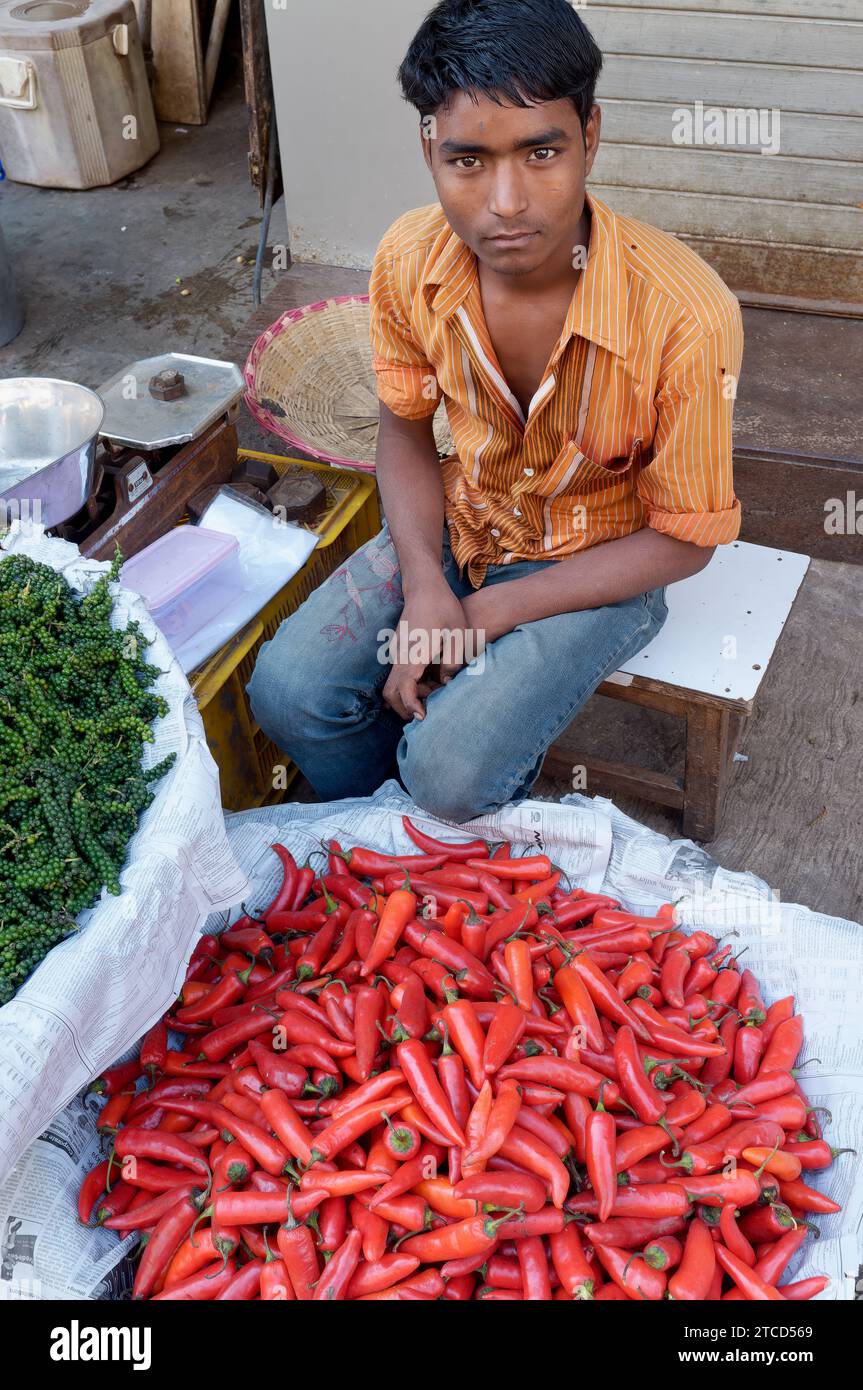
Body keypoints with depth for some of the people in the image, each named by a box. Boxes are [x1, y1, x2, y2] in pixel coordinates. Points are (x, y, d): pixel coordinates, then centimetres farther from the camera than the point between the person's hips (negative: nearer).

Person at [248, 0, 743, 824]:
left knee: (451, 771, -22)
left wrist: (489, 615, -21)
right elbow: (405, 426, 1)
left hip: (600, 563, -4)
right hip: (459, 524, 5)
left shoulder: (684, 317, -30)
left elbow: (682, 538, -18)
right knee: (288, 693, -9)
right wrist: (425, 587, -15)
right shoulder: (410, 260, -16)